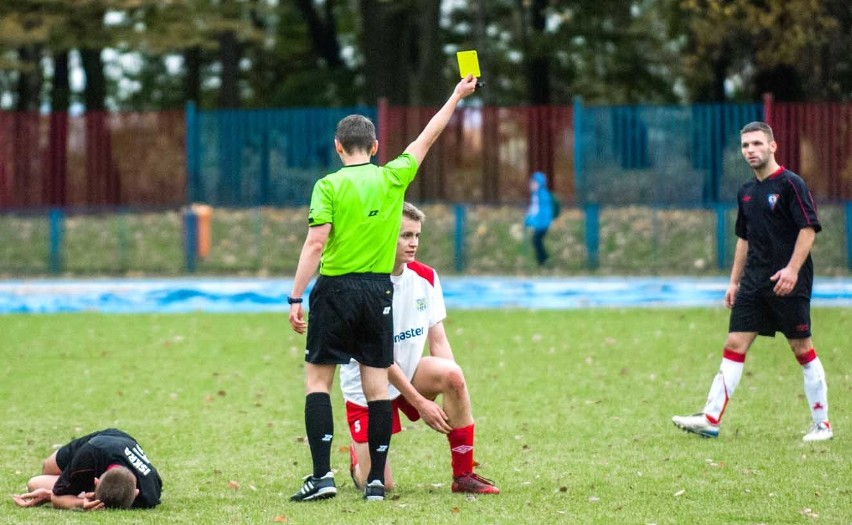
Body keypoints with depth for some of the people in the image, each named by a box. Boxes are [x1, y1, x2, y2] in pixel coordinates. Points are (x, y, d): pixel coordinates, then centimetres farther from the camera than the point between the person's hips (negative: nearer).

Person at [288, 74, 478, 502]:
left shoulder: (329, 186, -7)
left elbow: (315, 244, -13)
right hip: (378, 291, 3)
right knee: (377, 386, 5)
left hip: (336, 289, -3)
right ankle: (376, 480, 5)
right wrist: (457, 96, 29)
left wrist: (296, 298, -10)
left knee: (317, 381, 3)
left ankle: (322, 474, -8)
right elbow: (428, 137, 17)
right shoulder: (393, 178, 3)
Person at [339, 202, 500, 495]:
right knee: (379, 487, -11)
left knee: (451, 373, -30)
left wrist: (456, 399, -11)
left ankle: (463, 475, -18)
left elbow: (438, 340, 3)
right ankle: (358, 457, 28)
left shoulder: (426, 278, 0)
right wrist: (420, 402, -19)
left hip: (411, 374, 5)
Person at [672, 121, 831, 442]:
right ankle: (711, 419, -4)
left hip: (788, 283, -7)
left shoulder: (790, 184, -8)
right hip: (754, 282, 7)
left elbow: (808, 229, -13)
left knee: (802, 349, -1)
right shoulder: (746, 192, 14)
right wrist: (734, 281, 19)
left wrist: (792, 269, -23)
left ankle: (822, 424, 8)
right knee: (735, 344, -1)